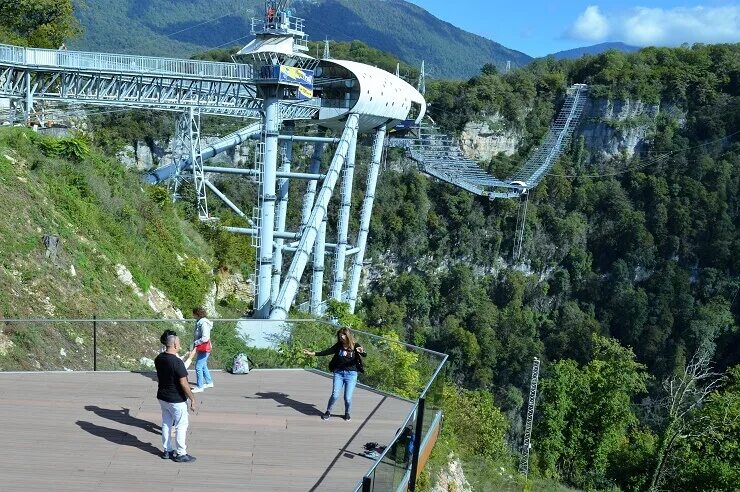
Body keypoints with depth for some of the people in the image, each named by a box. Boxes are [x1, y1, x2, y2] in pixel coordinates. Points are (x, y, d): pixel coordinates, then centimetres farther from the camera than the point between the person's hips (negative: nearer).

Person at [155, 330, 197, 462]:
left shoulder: (158, 359, -2)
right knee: (181, 425, 5)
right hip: (176, 400, -7)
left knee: (166, 423, 18)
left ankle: (167, 451, 28)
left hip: (162, 397, 8)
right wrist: (192, 399, -14)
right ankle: (181, 454, 12)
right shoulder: (177, 362, -25)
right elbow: (183, 384, -22)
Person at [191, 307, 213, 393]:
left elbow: (205, 338, -26)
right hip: (200, 348, 10)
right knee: (203, 366, 21)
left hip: (204, 349, -10)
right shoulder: (199, 322, 9)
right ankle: (209, 382, 35)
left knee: (198, 367, -7)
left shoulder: (204, 323, -21)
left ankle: (199, 387, 1)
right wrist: (193, 345, 9)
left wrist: (195, 343, -18)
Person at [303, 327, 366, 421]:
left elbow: (365, 355, -17)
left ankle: (347, 413, 26)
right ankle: (328, 412, 20)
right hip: (338, 373, 2)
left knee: (348, 398, -2)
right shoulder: (338, 346, 2)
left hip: (351, 374, -2)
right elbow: (327, 352, -3)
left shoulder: (355, 346, -5)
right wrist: (313, 353, -13)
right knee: (335, 395, -5)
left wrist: (362, 351, -42)